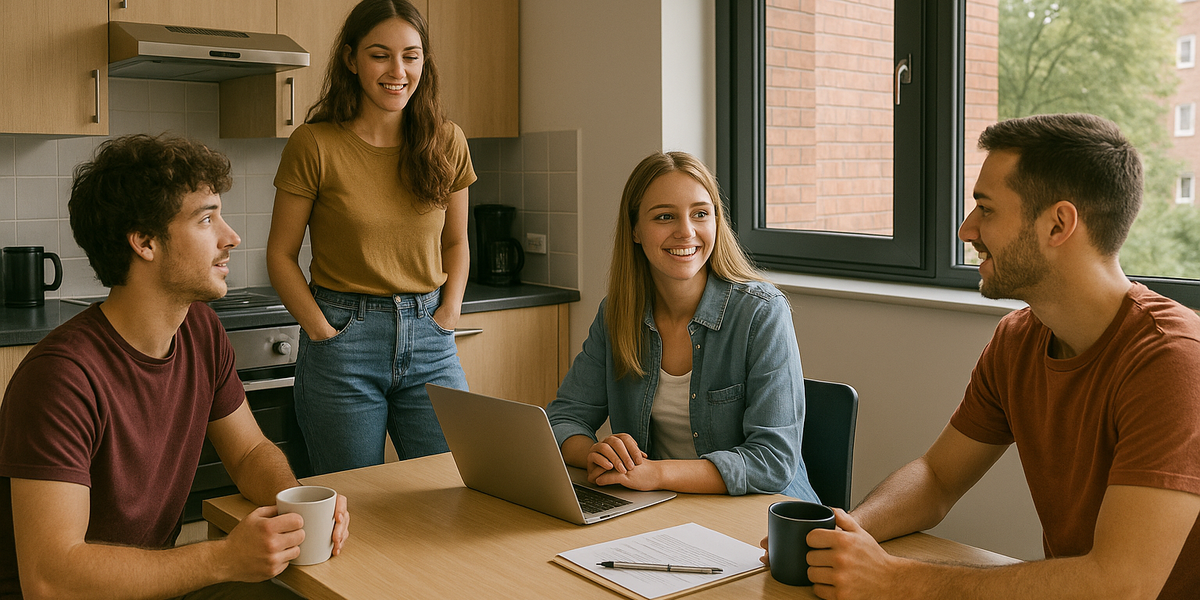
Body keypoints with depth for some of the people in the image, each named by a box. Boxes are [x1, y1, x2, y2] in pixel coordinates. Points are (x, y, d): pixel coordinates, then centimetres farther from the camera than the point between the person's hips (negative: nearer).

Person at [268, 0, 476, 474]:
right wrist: (322, 331, -9)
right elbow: (281, 255, 0)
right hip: (343, 338, -2)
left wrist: (449, 312, 1)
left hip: (430, 343, 3)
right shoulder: (315, 145, -6)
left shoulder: (446, 143, 4)